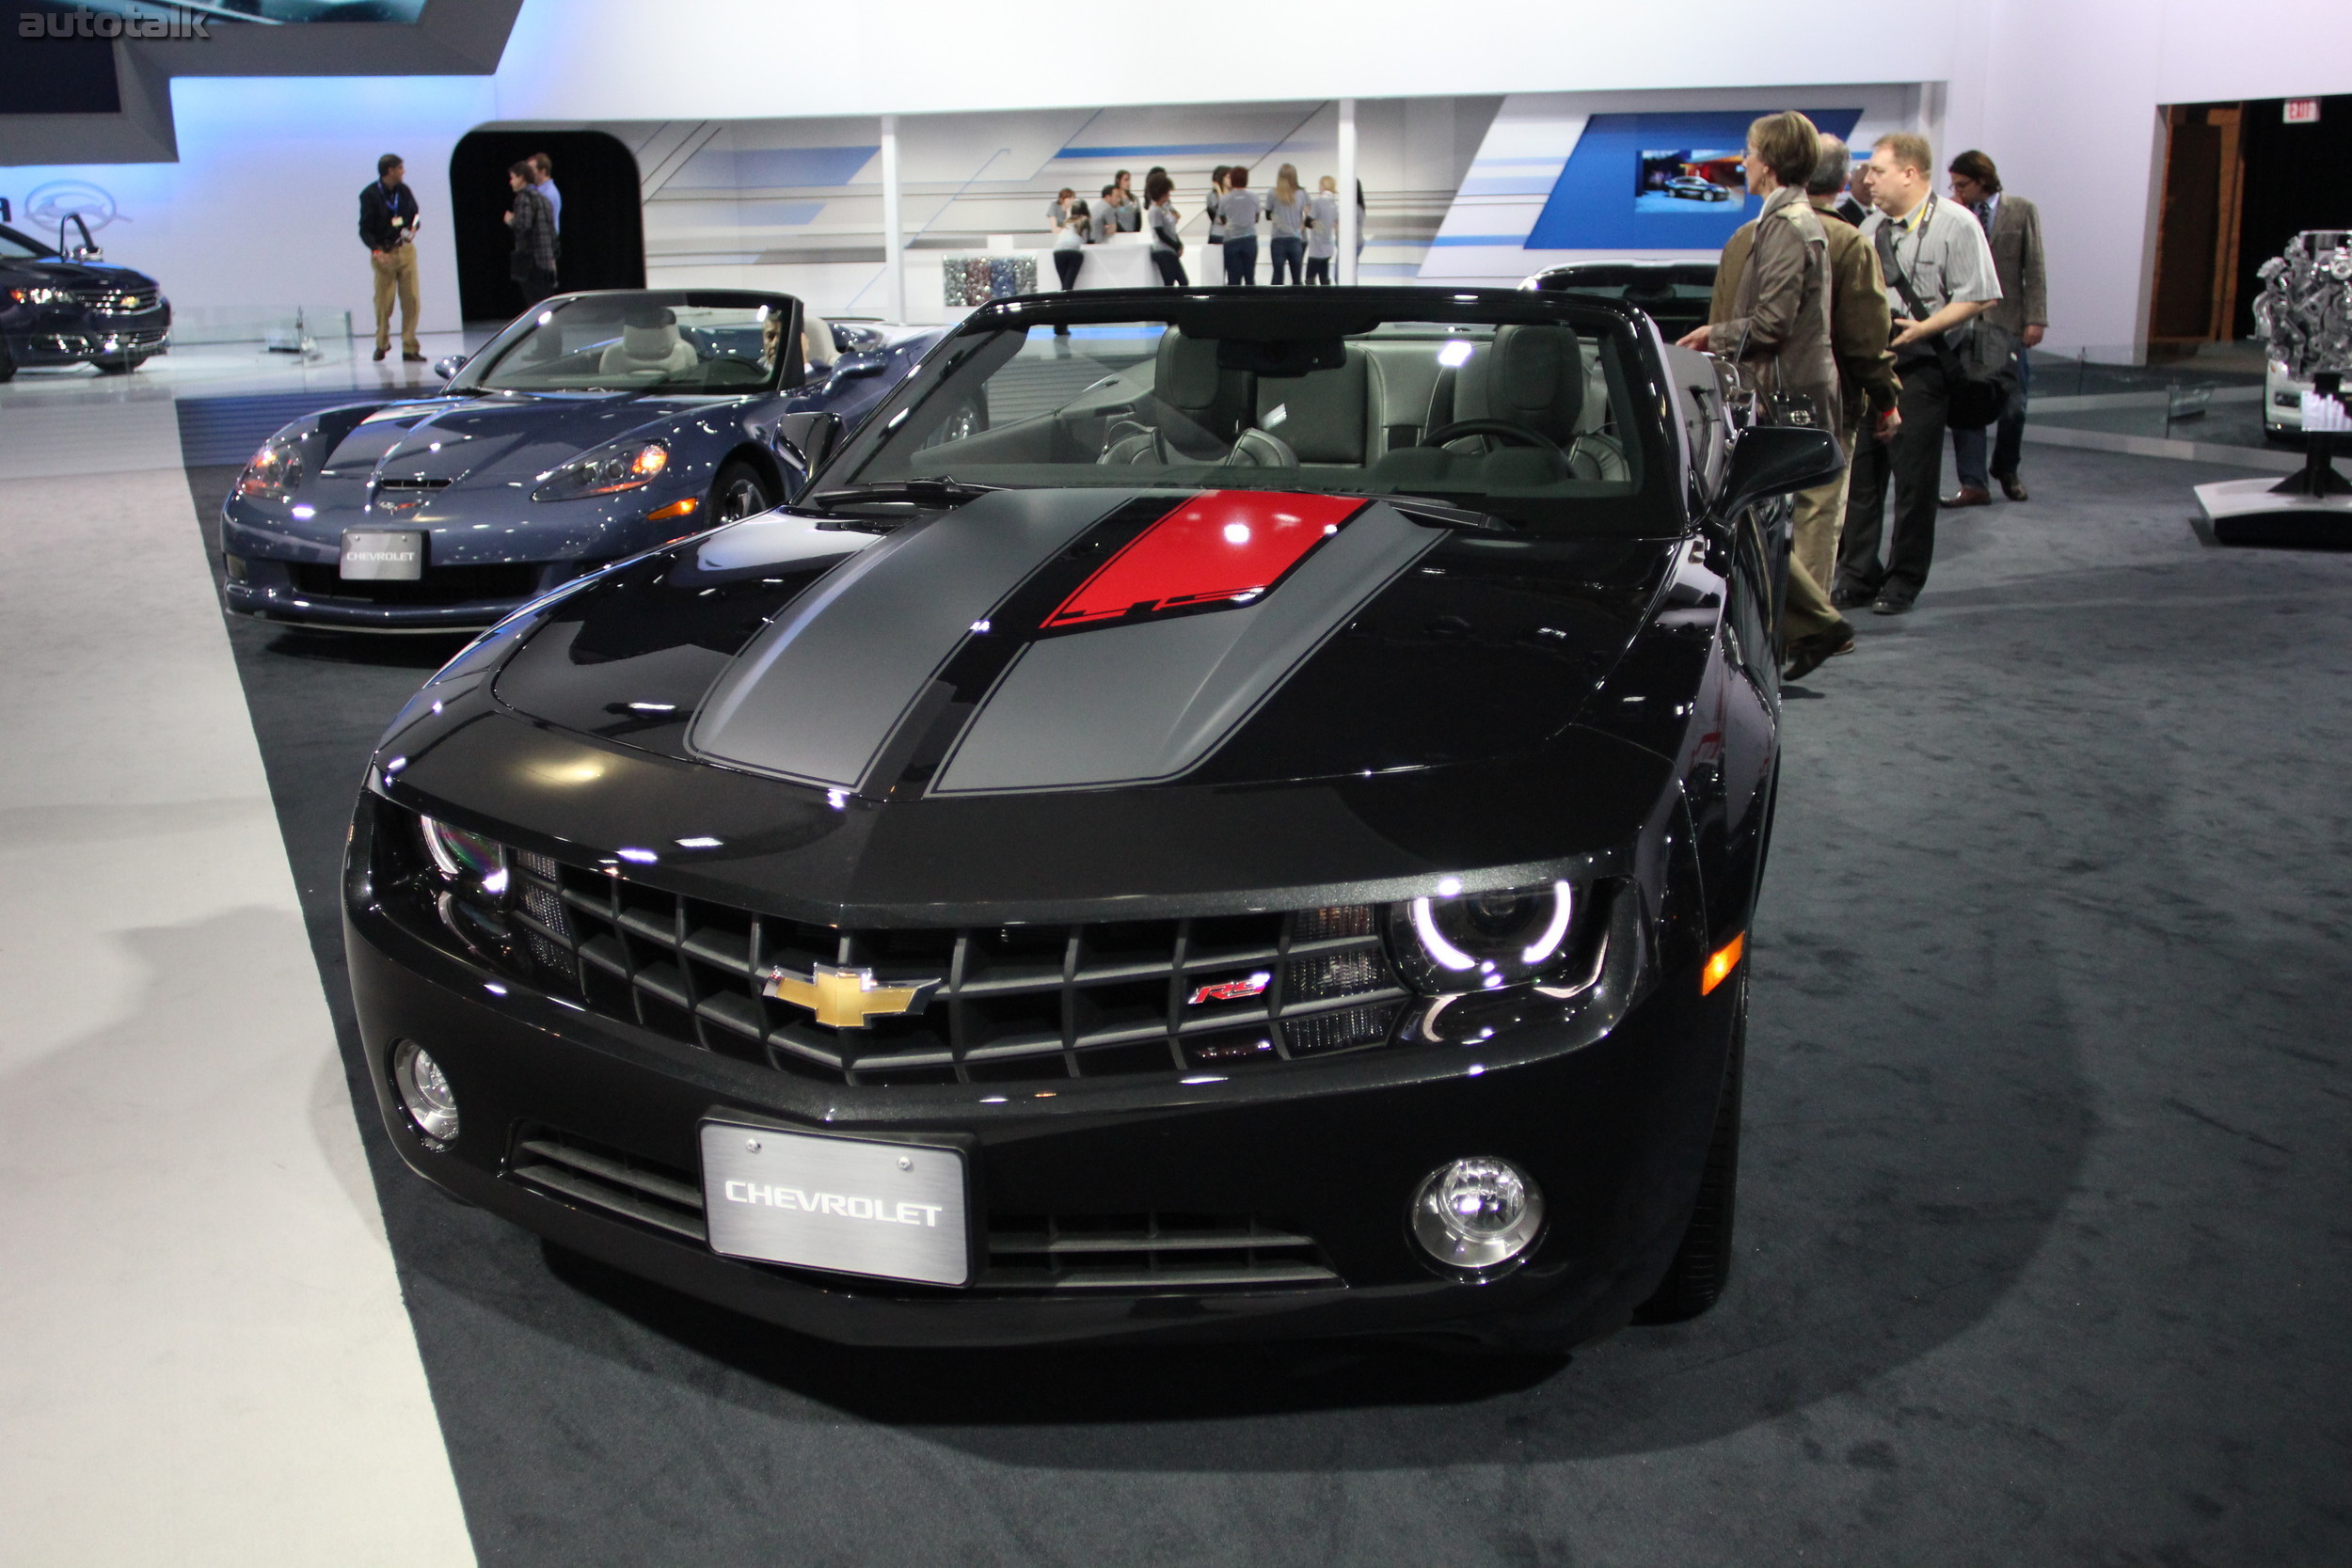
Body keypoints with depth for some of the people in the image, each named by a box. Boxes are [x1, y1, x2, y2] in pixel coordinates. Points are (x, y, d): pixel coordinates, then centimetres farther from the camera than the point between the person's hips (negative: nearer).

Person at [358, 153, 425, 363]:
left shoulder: (404, 190, 7)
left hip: (406, 250, 3)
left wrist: (412, 229, -4)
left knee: (411, 300, -4)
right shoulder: (369, 194, -6)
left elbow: (415, 215, 19)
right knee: (383, 303, 2)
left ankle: (410, 349, 1)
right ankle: (381, 344, 23)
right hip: (384, 253, -3)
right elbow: (365, 229, -7)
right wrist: (376, 251, -21)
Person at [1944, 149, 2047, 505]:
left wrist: (2036, 318, -7)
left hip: (2009, 324, -1)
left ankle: (2006, 470, 28)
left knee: (2013, 408, 5)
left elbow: (2035, 268, 0)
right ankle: (1973, 484, 2)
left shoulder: (2022, 211, 2)